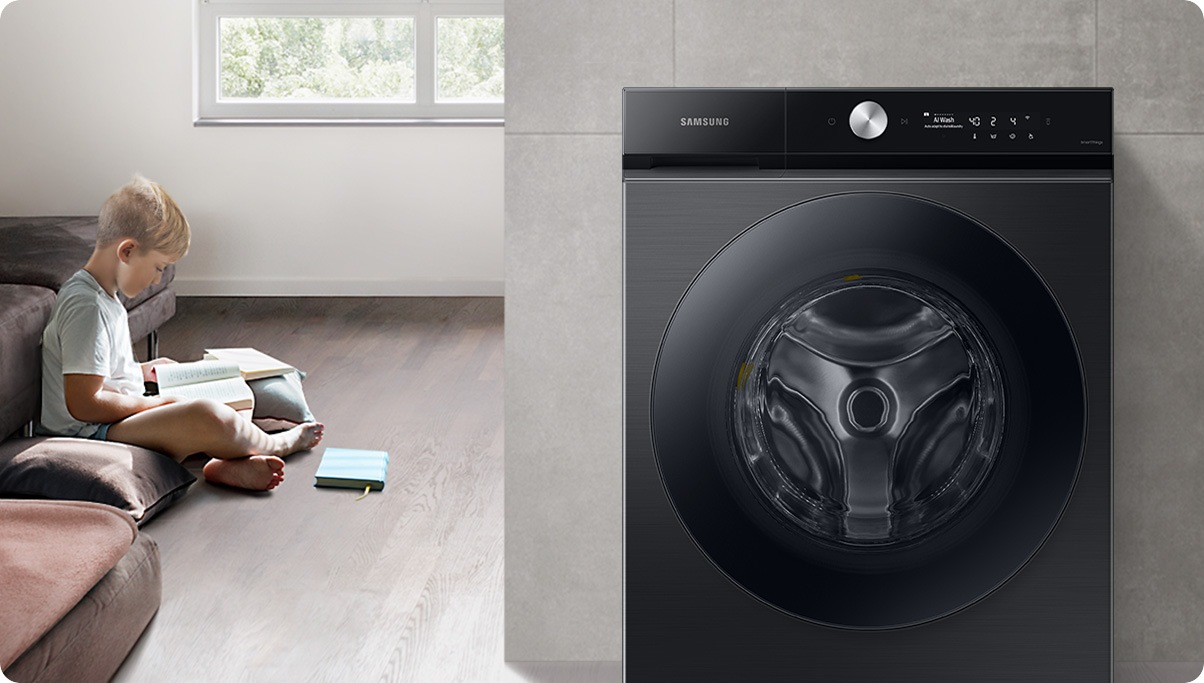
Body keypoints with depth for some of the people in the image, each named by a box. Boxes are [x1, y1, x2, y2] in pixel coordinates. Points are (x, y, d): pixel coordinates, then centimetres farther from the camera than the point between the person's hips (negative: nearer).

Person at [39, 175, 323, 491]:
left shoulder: (101, 295, 12)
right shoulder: (87, 307, -22)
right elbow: (83, 404, -25)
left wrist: (139, 371, 19)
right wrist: (152, 402, -13)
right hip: (90, 433, -12)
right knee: (210, 418, -26)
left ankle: (228, 463, -10)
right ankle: (273, 444, 2)